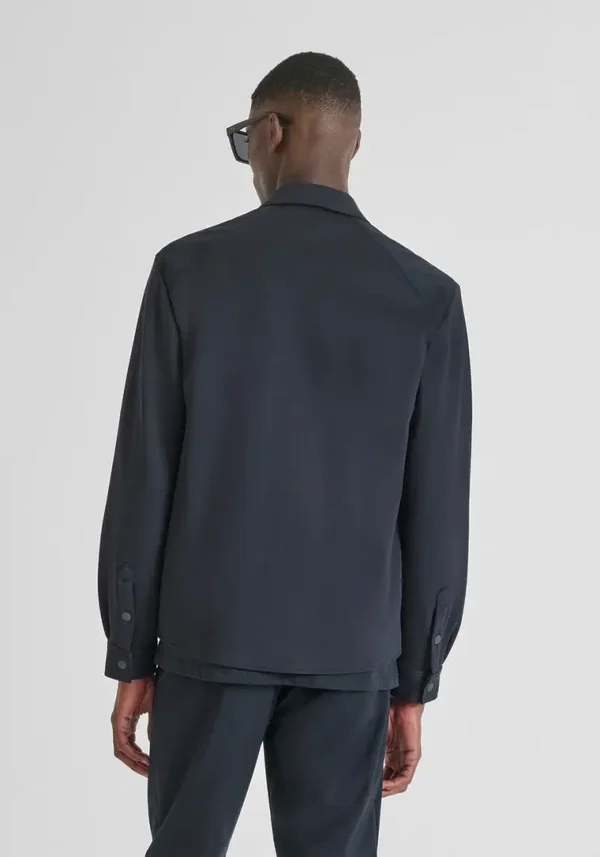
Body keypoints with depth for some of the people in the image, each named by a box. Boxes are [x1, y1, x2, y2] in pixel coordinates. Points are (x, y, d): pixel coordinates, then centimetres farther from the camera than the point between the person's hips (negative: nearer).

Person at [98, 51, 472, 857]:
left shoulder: (190, 269, -6)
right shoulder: (428, 296, -3)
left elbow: (144, 476, -5)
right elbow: (437, 511, -3)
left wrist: (130, 655, 3)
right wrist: (415, 682, 6)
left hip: (211, 633, 0)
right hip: (350, 648, 1)